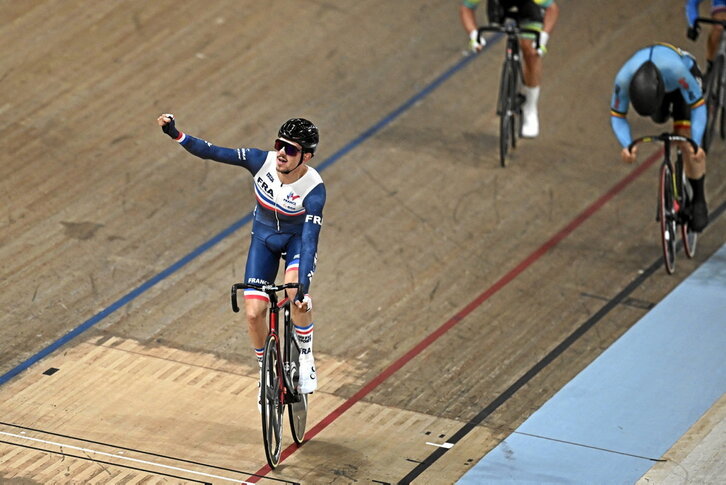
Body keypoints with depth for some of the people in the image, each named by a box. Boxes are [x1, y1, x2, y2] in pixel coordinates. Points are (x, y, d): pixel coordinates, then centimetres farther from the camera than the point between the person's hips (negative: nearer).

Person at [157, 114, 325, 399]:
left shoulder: (314, 190, -33)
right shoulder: (262, 161, -26)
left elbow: (310, 240, -37)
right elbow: (211, 152, -24)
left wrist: (303, 289, -46)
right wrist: (175, 134, -37)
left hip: (297, 239, -3)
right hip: (264, 238, 3)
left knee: (296, 292, -33)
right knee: (254, 313, -8)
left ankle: (306, 359, -9)